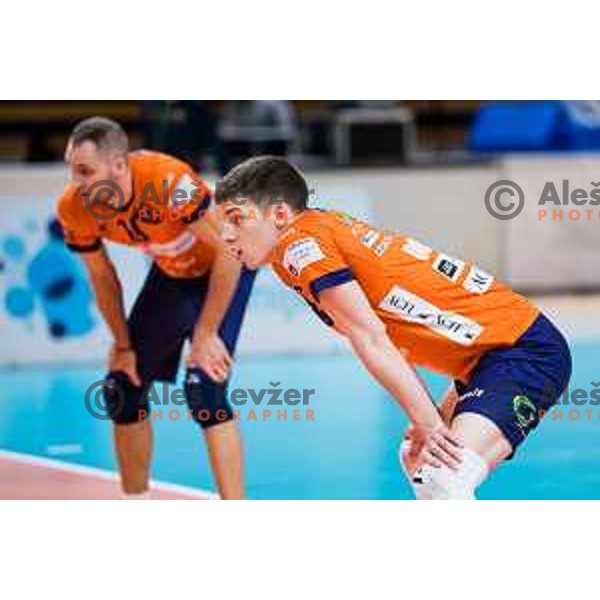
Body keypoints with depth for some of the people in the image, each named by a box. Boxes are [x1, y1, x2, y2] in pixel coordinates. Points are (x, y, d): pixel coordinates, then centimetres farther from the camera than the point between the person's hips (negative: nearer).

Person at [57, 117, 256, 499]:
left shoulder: (169, 183, -39)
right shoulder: (74, 209, -21)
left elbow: (228, 253, -28)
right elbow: (103, 278, -2)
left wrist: (205, 335, -24)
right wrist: (124, 346, 2)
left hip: (224, 268, -6)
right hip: (169, 273, 6)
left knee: (205, 390, -20)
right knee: (123, 387, 6)